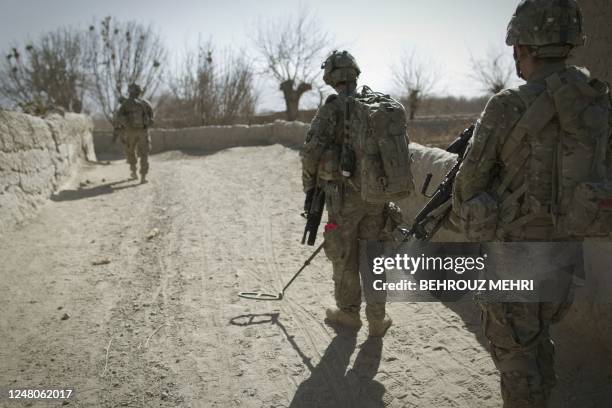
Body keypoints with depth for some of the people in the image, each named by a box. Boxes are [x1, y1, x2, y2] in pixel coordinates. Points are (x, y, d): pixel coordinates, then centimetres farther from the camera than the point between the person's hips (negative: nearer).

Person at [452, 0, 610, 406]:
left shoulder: (509, 107, -19)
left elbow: (471, 178, -8)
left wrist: (464, 218, 9)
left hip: (510, 249, -6)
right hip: (563, 246, 7)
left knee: (513, 347, 9)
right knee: (538, 337, 25)